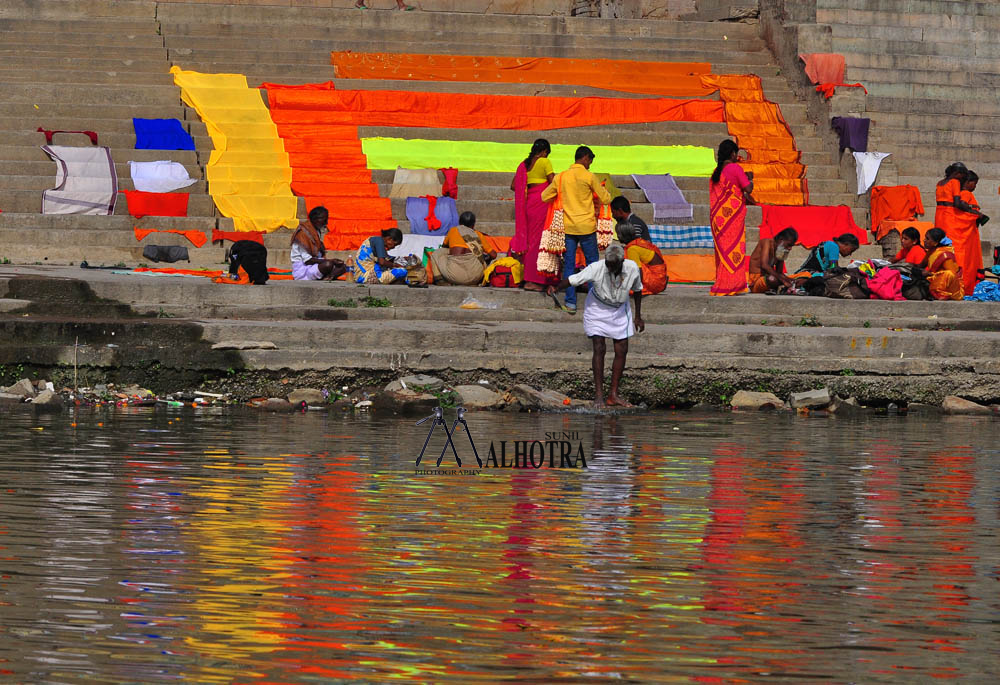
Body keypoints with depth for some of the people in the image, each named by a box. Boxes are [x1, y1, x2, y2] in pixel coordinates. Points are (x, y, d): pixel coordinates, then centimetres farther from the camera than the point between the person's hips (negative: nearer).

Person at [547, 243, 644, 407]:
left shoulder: (632, 268, -19)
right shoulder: (596, 268, -28)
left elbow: (637, 290, -1)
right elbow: (574, 279, -25)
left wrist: (638, 317, 7)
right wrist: (556, 288, -45)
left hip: (620, 310, 3)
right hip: (597, 309, -3)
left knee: (622, 351, 0)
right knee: (599, 349, -12)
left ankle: (613, 395, 7)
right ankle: (598, 394, -8)